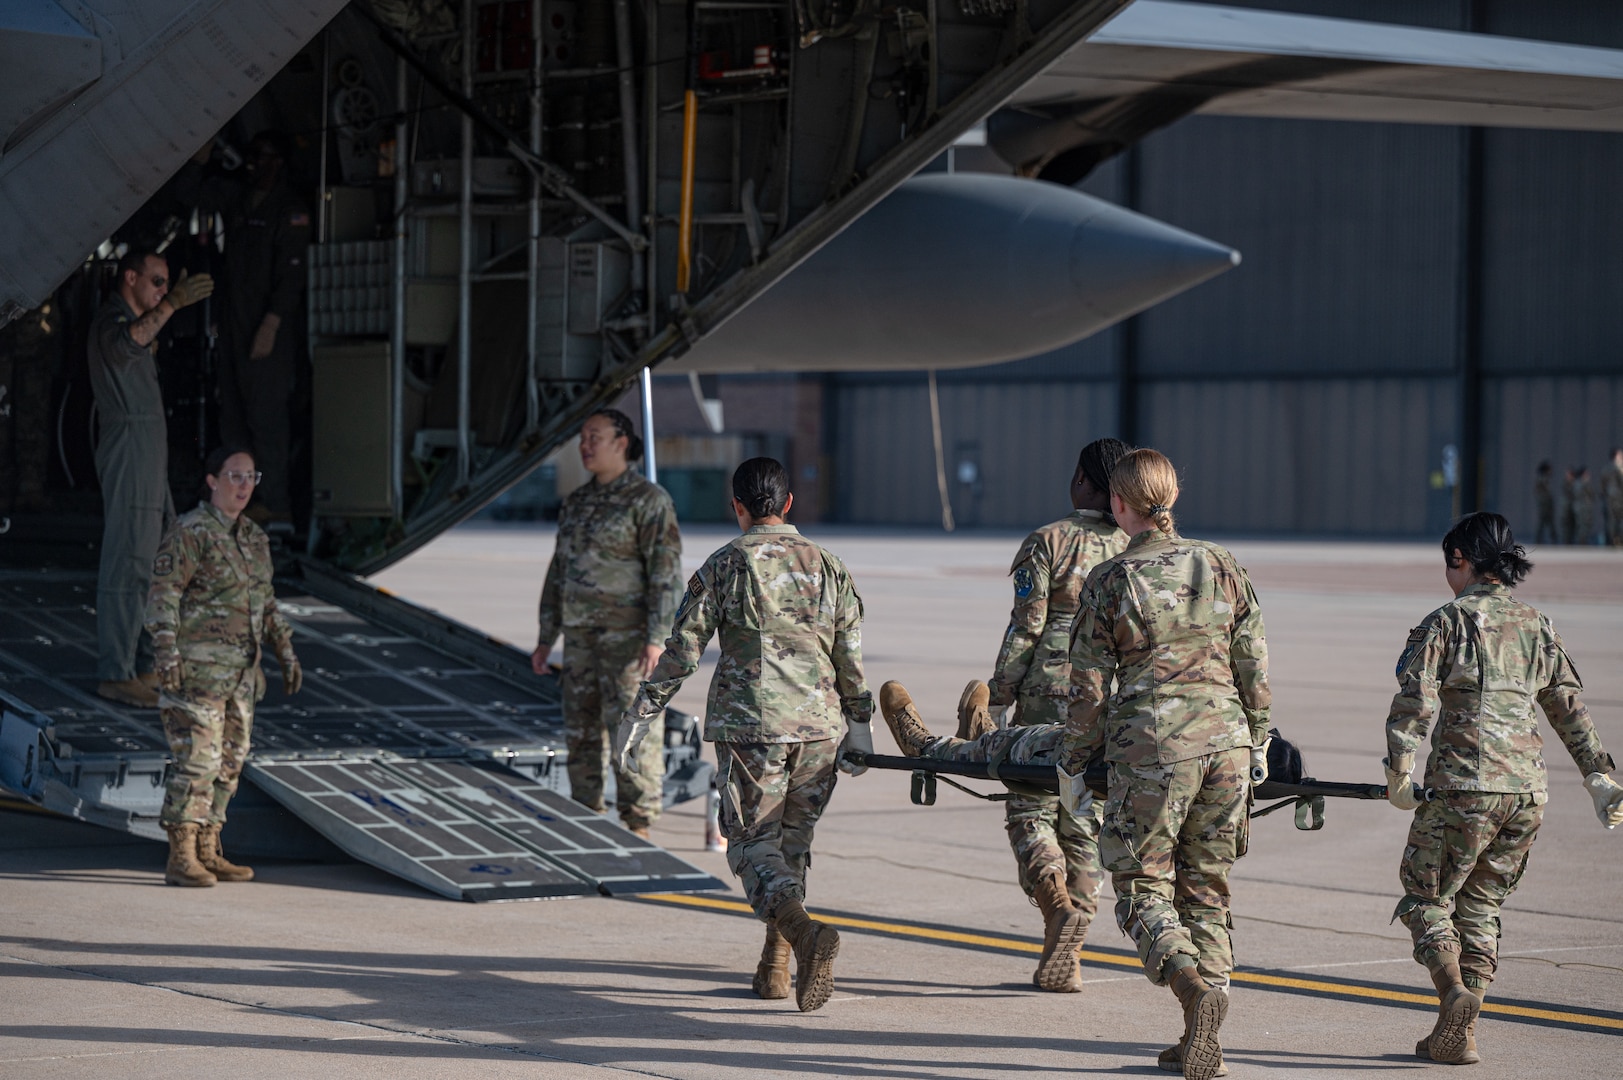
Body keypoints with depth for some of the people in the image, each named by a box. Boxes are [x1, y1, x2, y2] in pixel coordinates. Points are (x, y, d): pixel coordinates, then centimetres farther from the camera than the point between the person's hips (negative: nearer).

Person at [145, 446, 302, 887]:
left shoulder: (253, 538, 14)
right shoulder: (189, 532, -10)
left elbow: (266, 603, 23)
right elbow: (162, 595, -14)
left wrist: (287, 654, 18)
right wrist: (167, 655, -22)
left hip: (240, 670, 8)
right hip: (198, 667, -8)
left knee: (229, 761, 9)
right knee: (197, 760, -12)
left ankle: (208, 853, 16)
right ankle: (181, 859, -10)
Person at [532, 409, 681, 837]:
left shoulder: (649, 500, -10)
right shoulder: (578, 501, 13)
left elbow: (666, 572, -15)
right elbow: (560, 571, 18)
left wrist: (657, 638, -23)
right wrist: (546, 637, 15)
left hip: (630, 633, -7)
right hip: (584, 633, 7)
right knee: (581, 728, 8)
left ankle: (638, 826, -1)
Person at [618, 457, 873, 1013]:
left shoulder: (725, 565, -2)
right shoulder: (827, 566, 8)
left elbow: (682, 650, -3)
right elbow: (851, 657, 8)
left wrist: (642, 712, 4)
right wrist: (859, 726, 16)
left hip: (750, 726, -4)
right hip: (819, 727, 4)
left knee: (753, 844, 0)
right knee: (793, 841, 16)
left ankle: (805, 932, -26)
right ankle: (775, 966, 17)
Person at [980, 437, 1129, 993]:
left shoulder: (1048, 541, -5)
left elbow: (1025, 627, -7)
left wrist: (998, 695, -1)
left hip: (1048, 689, -4)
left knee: (1031, 810, 6)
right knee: (1086, 820, 9)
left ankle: (1058, 906, -21)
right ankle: (1066, 959, 8)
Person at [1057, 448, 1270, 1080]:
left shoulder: (1109, 583, -4)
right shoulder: (1221, 567, 6)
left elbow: (1089, 687, -1)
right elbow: (1254, 666, 10)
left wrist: (1072, 766, 10)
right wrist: (1257, 743, 23)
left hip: (1152, 749, -4)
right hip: (1224, 742, 4)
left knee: (1142, 888, 4)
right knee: (1205, 887, 12)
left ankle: (1195, 986, -24)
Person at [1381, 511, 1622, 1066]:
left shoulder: (1448, 620, -1)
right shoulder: (1539, 627, 16)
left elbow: (1415, 698, -11)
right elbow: (1570, 709, 18)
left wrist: (1399, 772, -11)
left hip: (1464, 786, -5)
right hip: (1528, 789, 5)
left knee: (1425, 896, 7)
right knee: (1481, 905, 14)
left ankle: (1454, 991, -18)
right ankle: (1458, 1033, 11)